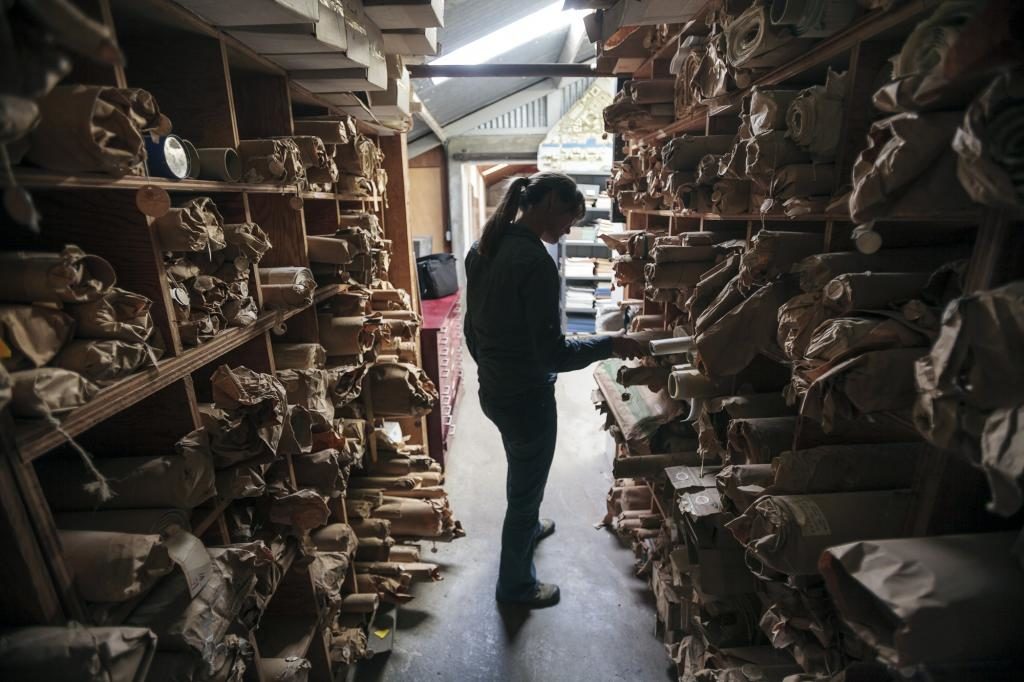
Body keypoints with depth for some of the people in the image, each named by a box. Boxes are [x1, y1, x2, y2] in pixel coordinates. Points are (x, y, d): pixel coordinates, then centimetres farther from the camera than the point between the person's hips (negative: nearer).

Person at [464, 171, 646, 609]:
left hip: (492, 390, 8)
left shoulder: (482, 249, 1)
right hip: (527, 399, -8)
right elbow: (552, 354, -26)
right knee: (525, 487, 14)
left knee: (521, 472, 32)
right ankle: (515, 585, 39)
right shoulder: (535, 262, -25)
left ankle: (527, 528, 61)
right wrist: (610, 345, -14)